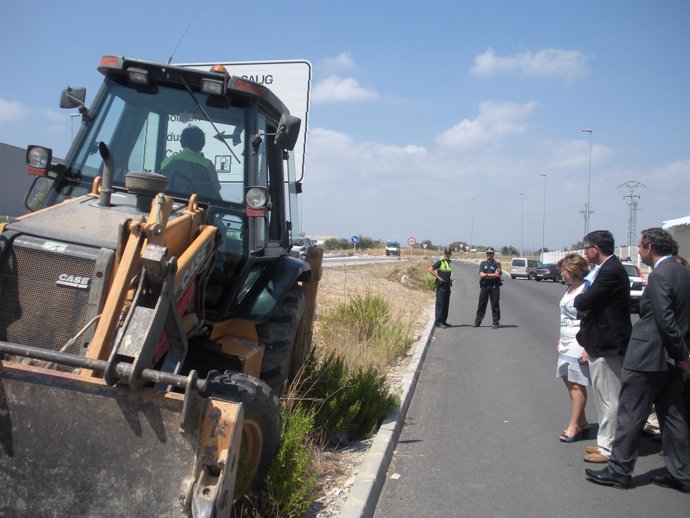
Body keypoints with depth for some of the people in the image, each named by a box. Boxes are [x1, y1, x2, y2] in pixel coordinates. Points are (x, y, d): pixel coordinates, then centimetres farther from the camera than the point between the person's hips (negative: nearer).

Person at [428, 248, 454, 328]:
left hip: (447, 286, 8)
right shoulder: (440, 262, -8)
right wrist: (438, 277, -17)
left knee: (446, 304, 10)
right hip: (441, 285, -8)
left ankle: (443, 321, 17)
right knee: (440, 303, -8)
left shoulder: (450, 262, 15)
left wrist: (451, 279, 14)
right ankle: (438, 321, -8)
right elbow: (430, 269, -15)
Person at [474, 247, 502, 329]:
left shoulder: (497, 264, 5)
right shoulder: (483, 263, 12)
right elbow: (481, 275, -1)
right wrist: (492, 275, -7)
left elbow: (497, 275, -9)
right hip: (484, 286, 2)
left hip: (494, 286, -2)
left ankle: (496, 323, 4)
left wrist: (486, 275, -7)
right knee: (481, 304, 5)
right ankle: (477, 322, 11)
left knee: (495, 305, -1)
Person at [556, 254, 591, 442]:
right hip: (567, 342, 10)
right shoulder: (570, 288, 11)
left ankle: (574, 426, 7)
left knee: (576, 384, -3)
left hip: (579, 343, -10)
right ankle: (581, 422, 24)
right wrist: (561, 338, 21)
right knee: (568, 379, 14)